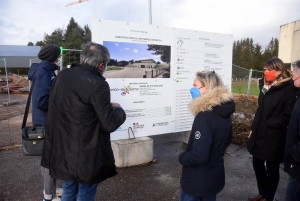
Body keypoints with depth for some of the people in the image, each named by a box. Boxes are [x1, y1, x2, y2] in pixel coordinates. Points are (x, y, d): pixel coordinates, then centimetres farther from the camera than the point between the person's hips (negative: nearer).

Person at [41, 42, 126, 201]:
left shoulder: (62, 75, 2)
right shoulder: (97, 84, -22)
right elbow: (109, 124, -20)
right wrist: (118, 109, 1)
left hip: (62, 150, 8)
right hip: (86, 155, -7)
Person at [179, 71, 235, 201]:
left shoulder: (204, 116, -28)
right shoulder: (224, 113, -1)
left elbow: (198, 156, -30)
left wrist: (182, 157, -12)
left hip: (198, 180, -8)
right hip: (216, 175, 8)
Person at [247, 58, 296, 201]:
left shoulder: (287, 90, -13)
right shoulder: (265, 86, 9)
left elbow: (288, 116, -16)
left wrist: (269, 124, -16)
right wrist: (253, 128, 12)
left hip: (274, 137, -7)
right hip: (259, 134, 7)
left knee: (272, 169, 11)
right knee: (257, 164, 17)